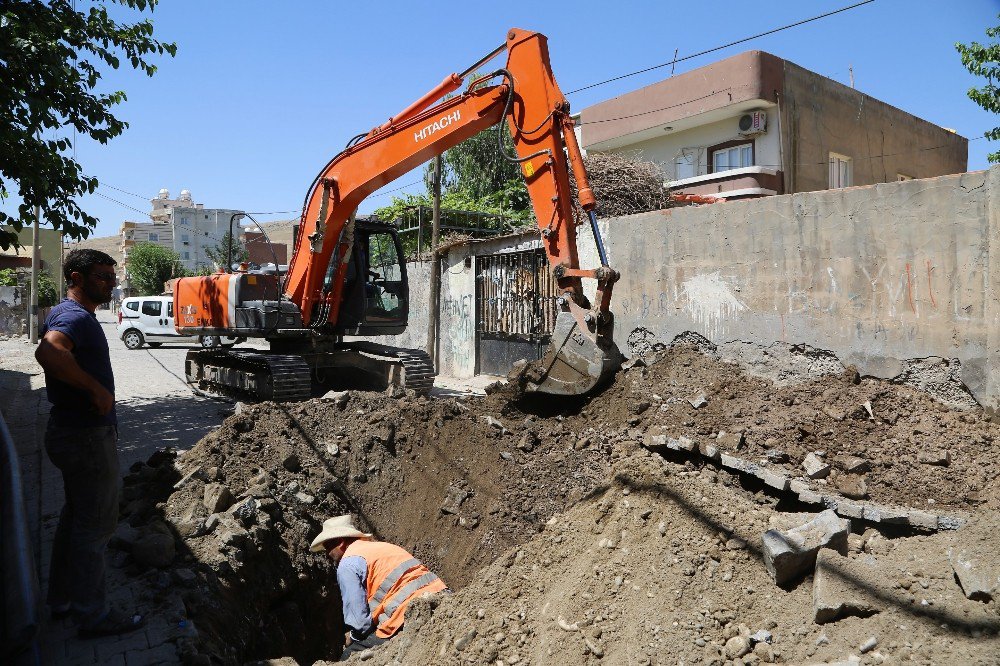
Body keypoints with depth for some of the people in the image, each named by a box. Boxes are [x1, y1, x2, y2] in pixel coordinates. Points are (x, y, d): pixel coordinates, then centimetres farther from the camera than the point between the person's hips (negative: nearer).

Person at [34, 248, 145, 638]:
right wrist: (97, 388, -32)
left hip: (73, 433, 11)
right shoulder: (75, 316, -21)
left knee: (76, 516, 22)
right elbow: (48, 352, -42)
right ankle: (92, 616, 15)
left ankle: (62, 598, 37)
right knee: (95, 525, 2)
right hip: (88, 437, -11)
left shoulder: (71, 314, 13)